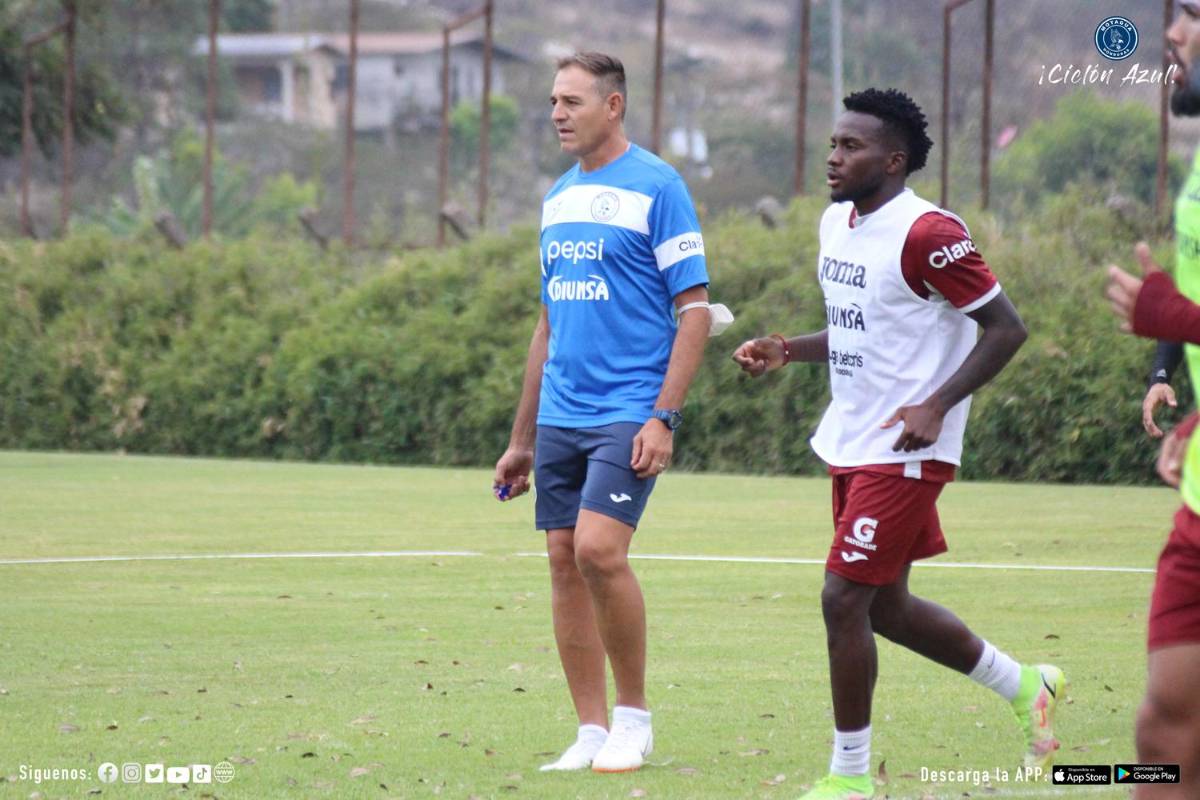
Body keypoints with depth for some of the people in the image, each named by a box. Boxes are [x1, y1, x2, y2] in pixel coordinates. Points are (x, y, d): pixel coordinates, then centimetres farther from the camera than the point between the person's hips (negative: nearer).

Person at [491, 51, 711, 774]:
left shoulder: (657, 186, -6)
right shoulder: (559, 197, 15)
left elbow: (696, 309, -8)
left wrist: (664, 418, -16)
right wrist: (523, 441, 19)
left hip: (629, 412, -7)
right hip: (561, 416, 7)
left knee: (598, 549, -19)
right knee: (565, 561, 3)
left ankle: (634, 715, -3)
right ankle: (592, 731, 9)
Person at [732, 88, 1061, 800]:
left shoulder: (927, 234, -18)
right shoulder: (836, 224, 10)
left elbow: (1006, 328, -16)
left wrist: (935, 406, -23)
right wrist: (786, 351, 7)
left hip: (905, 449, -9)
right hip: (850, 442, 10)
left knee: (844, 600, -10)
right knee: (886, 607, 15)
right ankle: (1028, 686, 34)